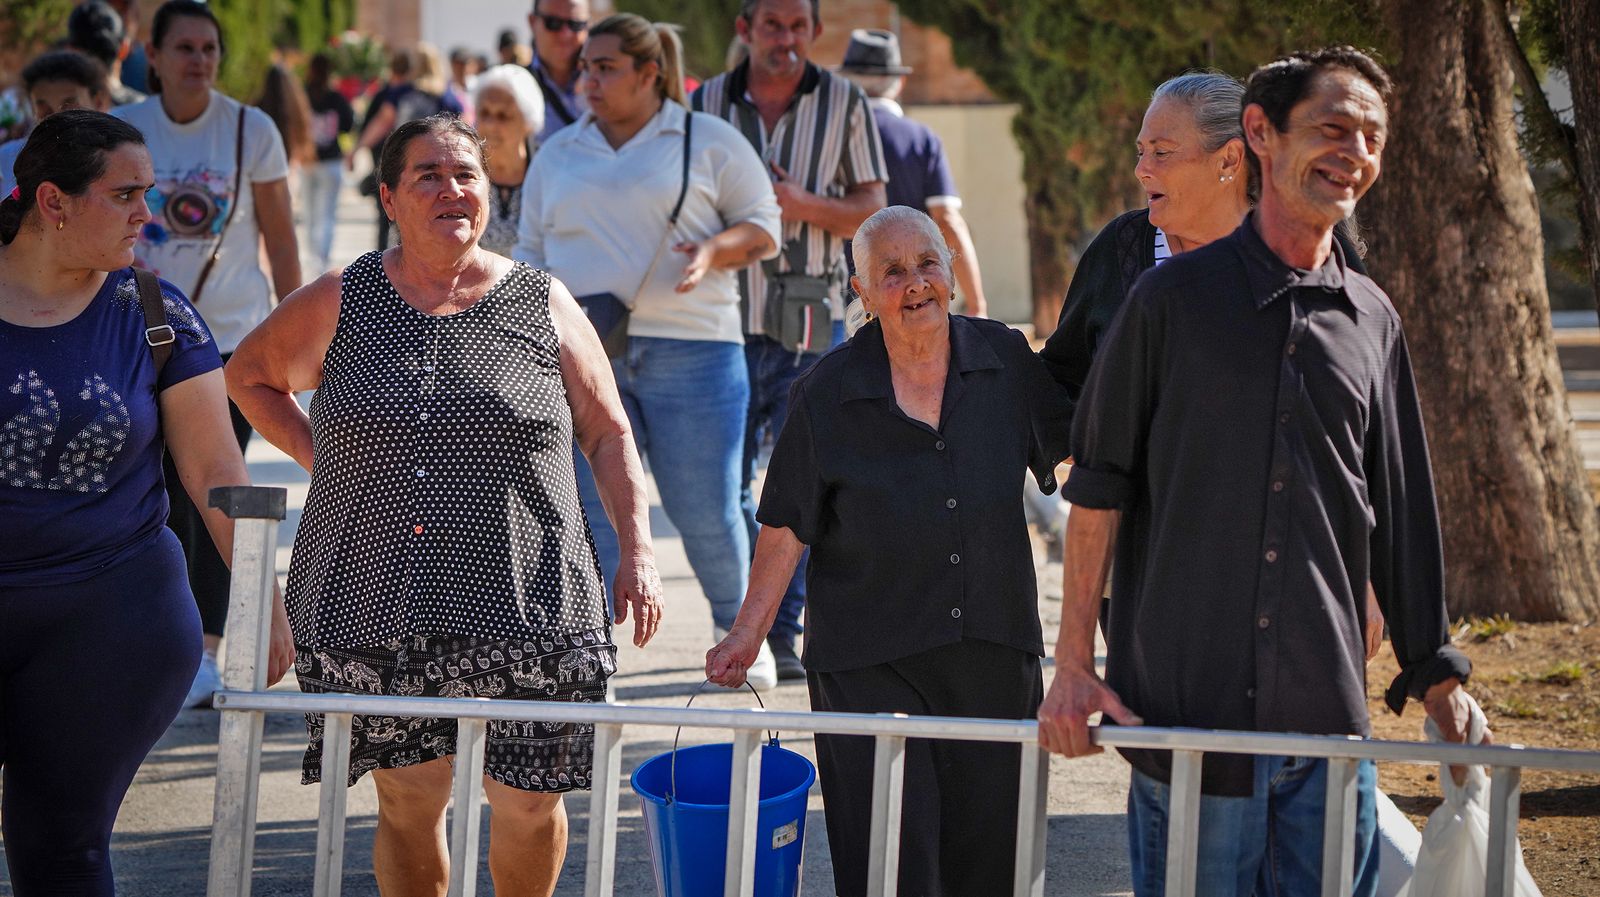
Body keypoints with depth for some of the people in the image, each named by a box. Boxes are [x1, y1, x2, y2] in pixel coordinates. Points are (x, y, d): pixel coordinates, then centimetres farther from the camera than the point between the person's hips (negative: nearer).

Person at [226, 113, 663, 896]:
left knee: (529, 802, 2)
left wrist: (638, 553, 1)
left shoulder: (543, 305, 5)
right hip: (377, 598, 1)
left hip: (523, 601, 0)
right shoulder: (339, 304, 6)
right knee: (408, 802, 5)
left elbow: (608, 434, 10)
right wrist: (321, 457, 9)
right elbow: (249, 374, 22)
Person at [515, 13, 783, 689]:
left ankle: (735, 628, 26)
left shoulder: (709, 143, 5)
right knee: (588, 510, -4)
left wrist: (714, 251, -13)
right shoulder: (558, 155, 16)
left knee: (705, 508, 1)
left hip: (690, 351, -2)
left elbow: (763, 226, 7)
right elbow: (533, 249, 21)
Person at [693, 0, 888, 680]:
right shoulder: (706, 104, 7)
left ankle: (782, 632, 3)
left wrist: (802, 205, -14)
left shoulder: (844, 103, 4)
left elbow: (872, 210, 3)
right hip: (727, 317, 1)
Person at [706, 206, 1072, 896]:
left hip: (992, 651, 3)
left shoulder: (1008, 362, 3)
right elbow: (786, 529, 0)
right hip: (870, 664, -3)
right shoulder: (826, 394, -3)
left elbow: (1072, 453, 16)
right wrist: (747, 635, -3)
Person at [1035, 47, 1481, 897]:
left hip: (1328, 723, 3)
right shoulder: (1175, 297, -1)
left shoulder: (1372, 319, 10)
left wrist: (1438, 678, 14)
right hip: (1184, 700, -3)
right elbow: (1098, 488, 1)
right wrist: (1073, 666, -2)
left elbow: (1401, 512, 16)